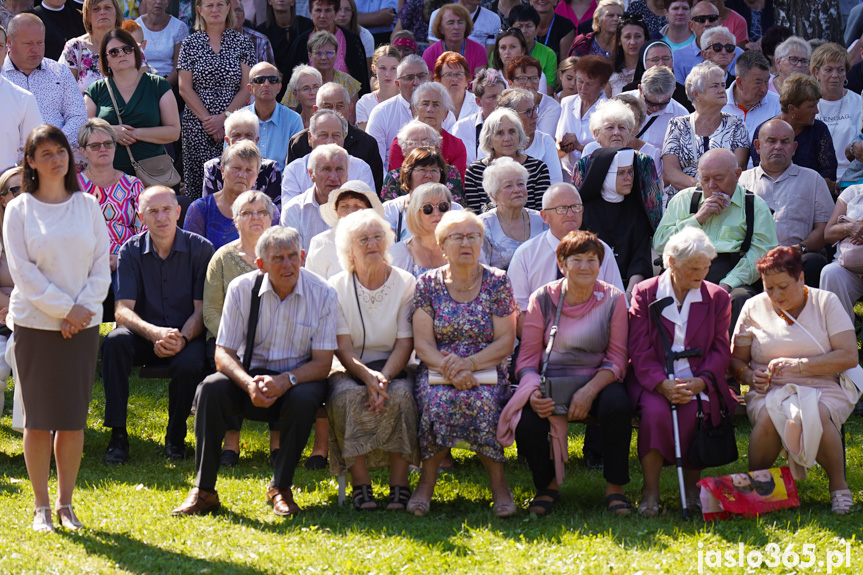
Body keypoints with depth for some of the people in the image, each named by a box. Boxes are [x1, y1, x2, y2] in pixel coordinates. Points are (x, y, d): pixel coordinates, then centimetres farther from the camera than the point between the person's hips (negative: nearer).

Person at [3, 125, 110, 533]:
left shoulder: (87, 205, 7)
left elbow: (101, 264, 5)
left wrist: (85, 307, -9)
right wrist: (65, 308, -12)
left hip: (82, 325, 2)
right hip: (35, 324, -2)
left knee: (74, 418, 4)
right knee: (39, 417, -1)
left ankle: (66, 503, 14)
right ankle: (41, 507, 9)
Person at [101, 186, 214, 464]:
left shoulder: (200, 249, -4)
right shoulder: (131, 251, 0)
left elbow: (202, 311, -6)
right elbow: (122, 311, -9)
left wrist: (181, 339, -26)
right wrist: (154, 333, -30)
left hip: (186, 335, -1)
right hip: (143, 334, 1)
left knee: (189, 365, -35)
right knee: (114, 341, -32)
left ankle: (175, 436, -7)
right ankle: (117, 435, -27)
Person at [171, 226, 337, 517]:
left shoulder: (322, 294, -9)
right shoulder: (241, 289, -7)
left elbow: (322, 364, -10)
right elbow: (223, 354, -7)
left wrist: (285, 381, -30)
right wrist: (249, 384, -29)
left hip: (298, 377, -1)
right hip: (250, 372, 1)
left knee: (303, 399, -35)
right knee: (210, 389, -28)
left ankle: (281, 488, -15)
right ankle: (204, 490, -22)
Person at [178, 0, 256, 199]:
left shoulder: (242, 43, 7)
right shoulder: (190, 44, 8)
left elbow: (247, 88, 2)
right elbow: (185, 88, 2)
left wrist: (223, 118, -9)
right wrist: (207, 119, -8)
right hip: (197, 127, 0)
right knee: (197, 182, -5)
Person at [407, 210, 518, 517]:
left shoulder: (497, 282, 4)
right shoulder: (428, 284, 6)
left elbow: (505, 342, -1)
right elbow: (423, 343, 0)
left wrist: (469, 364, -18)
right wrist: (450, 371, -19)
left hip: (487, 370, 0)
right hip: (437, 369, 0)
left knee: (483, 399, -34)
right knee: (437, 399, -34)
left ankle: (498, 480, -22)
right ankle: (427, 479, -20)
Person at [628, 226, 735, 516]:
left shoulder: (717, 297, 10)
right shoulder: (644, 293, 4)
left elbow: (720, 350, 5)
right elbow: (640, 351, -3)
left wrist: (700, 382, -16)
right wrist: (663, 385, -21)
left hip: (698, 381, 1)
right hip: (653, 381, -1)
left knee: (694, 411, -33)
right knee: (655, 412, -34)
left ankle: (692, 488, -14)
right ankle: (650, 491, -21)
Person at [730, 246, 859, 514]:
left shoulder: (826, 302, 2)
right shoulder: (754, 307, 9)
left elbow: (849, 356, -7)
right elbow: (736, 359, 13)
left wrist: (798, 365, -15)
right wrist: (749, 375, -11)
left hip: (823, 389, -1)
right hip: (770, 391, 1)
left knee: (816, 415, -36)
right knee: (767, 417, -35)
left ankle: (839, 486, -15)